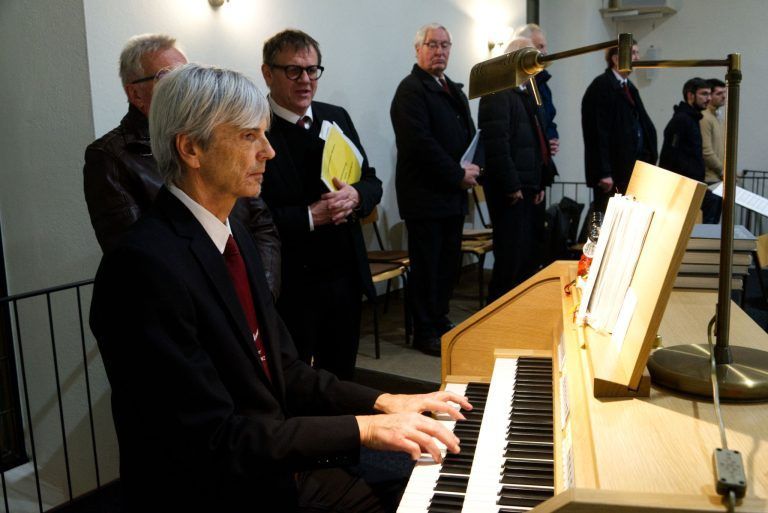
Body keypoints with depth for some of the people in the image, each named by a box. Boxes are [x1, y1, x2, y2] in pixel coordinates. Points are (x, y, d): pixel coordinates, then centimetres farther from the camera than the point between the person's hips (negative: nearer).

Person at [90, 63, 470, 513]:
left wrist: (382, 402, -5)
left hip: (274, 472, 7)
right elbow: (215, 440, -24)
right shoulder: (148, 264, -24)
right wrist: (363, 429, -21)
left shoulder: (235, 235, 4)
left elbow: (282, 371, 6)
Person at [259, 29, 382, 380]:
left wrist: (354, 196, -11)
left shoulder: (336, 118, 7)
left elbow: (372, 182, 10)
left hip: (345, 278, 6)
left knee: (341, 377, 21)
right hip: (290, 286, -5)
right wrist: (310, 217, -22)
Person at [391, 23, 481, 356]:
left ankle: (440, 320, 28)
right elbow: (420, 143, -20)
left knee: (448, 263, 14)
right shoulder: (411, 89, -10)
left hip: (453, 194, 8)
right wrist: (458, 175, -15)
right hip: (425, 195, -8)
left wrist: (471, 169, 2)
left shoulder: (455, 91, 19)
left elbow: (469, 135, 23)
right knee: (426, 266, 0)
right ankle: (425, 333, 11)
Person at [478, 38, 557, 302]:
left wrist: (541, 183, 17)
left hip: (531, 188, 10)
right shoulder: (497, 95, -10)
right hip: (511, 191, -10)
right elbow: (497, 144, -19)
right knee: (512, 259, -7)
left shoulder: (528, 95, 21)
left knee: (532, 257, 13)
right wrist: (512, 187, -19)